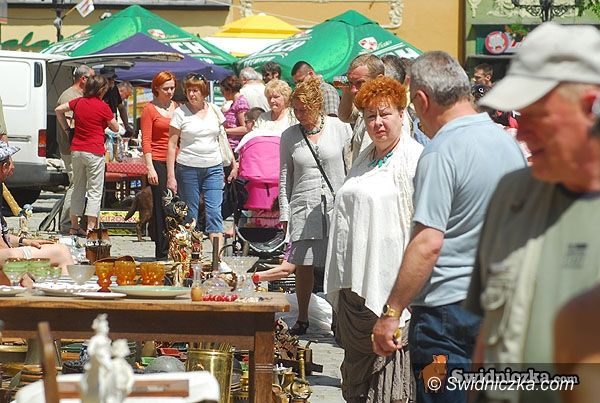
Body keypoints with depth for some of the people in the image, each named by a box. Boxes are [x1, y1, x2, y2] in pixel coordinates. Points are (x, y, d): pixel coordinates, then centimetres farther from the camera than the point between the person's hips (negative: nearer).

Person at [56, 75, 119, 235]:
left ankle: (74, 226, 16)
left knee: (78, 188, 14)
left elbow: (58, 110, 15)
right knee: (95, 191, 0)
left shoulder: (79, 102, 6)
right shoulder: (103, 107, -9)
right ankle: (90, 228, -5)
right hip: (94, 152, -6)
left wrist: (66, 128, 18)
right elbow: (115, 128, 0)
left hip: (76, 150, 6)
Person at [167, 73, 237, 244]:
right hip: (188, 168, -2)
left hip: (214, 168, 2)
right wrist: (171, 176, -8)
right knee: (190, 214, 1)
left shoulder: (214, 110, 8)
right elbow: (172, 145, -2)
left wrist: (233, 163, 14)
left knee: (214, 212, -7)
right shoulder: (180, 113, -1)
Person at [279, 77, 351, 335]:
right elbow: (284, 177, 11)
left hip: (336, 205, -1)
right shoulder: (289, 136, 7)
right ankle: (302, 318, 16)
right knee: (303, 265, 2)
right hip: (303, 207, 1)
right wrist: (284, 212, 7)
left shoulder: (340, 128, 1)